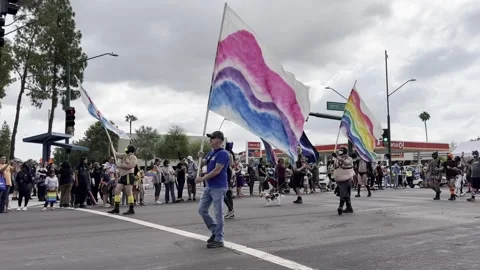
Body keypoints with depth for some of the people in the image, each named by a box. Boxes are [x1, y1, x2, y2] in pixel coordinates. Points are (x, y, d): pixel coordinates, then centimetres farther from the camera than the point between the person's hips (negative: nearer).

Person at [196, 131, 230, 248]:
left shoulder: (223, 153, -14)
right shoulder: (211, 152, 13)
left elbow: (217, 170, -20)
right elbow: (203, 164, 23)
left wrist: (202, 178, -17)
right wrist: (200, 157, 2)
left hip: (218, 188, -9)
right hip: (209, 187, 9)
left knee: (218, 213, -2)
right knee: (202, 210, 11)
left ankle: (218, 240, 6)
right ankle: (215, 231, 24)